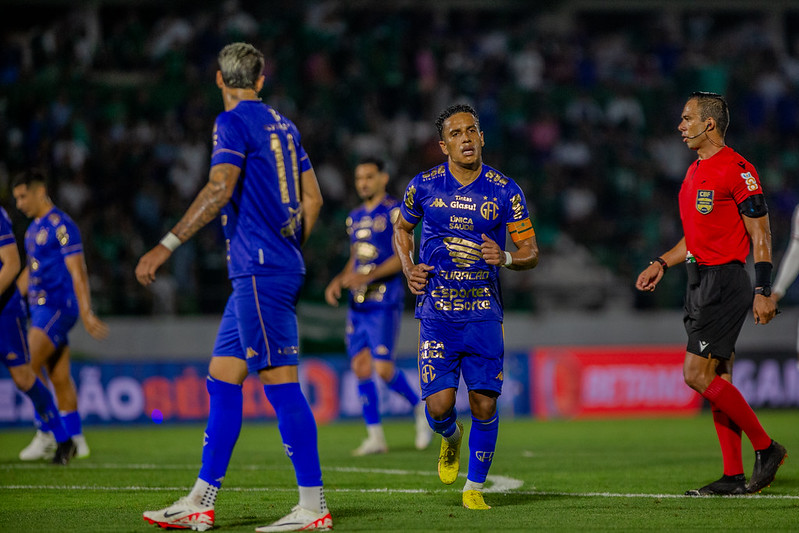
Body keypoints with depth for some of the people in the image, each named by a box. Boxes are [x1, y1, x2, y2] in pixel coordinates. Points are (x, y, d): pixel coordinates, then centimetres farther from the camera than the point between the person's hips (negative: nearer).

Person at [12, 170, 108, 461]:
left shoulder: (61, 226, -12)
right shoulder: (34, 228, 17)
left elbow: (78, 272, -17)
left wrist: (87, 313, -23)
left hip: (58, 306, -9)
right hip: (42, 307, 9)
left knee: (29, 366, -16)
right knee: (59, 377, 7)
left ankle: (45, 434, -11)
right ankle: (76, 440, 10)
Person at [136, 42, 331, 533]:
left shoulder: (234, 122, -7)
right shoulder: (282, 125, 17)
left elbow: (219, 190, -20)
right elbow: (312, 199, 19)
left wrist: (167, 246, -21)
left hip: (261, 272, -9)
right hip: (271, 270, 9)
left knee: (282, 385, -8)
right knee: (222, 380, 9)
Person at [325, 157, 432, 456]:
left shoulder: (395, 212, -5)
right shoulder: (355, 218, 17)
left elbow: (403, 257, -12)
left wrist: (368, 276, -21)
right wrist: (338, 282, 5)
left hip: (384, 301, -7)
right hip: (357, 304, 7)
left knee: (383, 368, -13)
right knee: (361, 367, 1)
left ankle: (419, 408, 13)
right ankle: (375, 437, 6)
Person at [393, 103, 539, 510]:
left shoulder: (504, 191, -1)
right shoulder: (424, 186, 1)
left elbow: (531, 252, 3)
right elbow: (402, 228, 20)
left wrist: (506, 258, -19)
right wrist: (408, 269, 3)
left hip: (483, 312, 0)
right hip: (436, 312, 0)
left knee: (484, 405, -4)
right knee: (439, 405, -10)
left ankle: (474, 487, 15)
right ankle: (451, 438, 27)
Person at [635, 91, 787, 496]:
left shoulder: (736, 170, -13)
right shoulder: (695, 172, 16)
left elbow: (760, 234, -13)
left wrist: (763, 292, -18)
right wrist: (662, 263, 14)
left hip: (725, 282, -9)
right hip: (700, 281, 9)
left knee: (698, 375, -13)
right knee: (716, 378, 7)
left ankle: (766, 448, -2)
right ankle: (733, 476, 10)